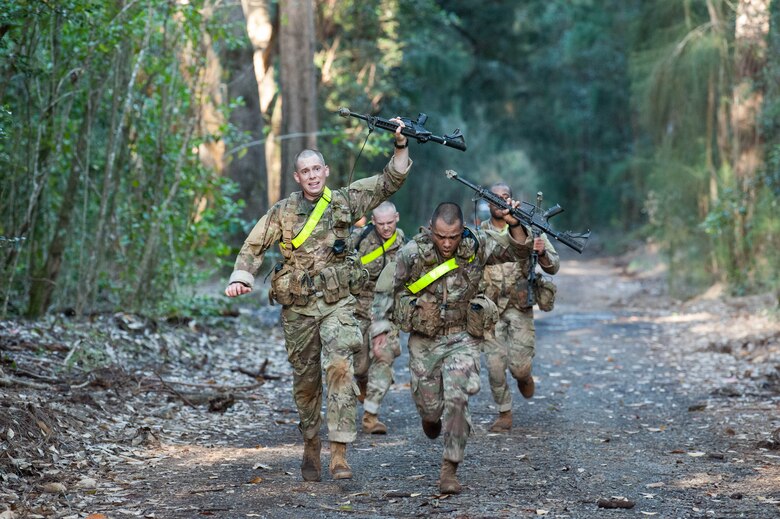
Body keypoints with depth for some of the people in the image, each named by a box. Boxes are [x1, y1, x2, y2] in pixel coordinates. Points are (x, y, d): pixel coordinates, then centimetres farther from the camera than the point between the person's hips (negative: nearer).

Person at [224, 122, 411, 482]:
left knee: (340, 368, -21)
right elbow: (254, 247, 4)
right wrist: (240, 278, -13)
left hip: (337, 303, -1)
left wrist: (401, 145, -9)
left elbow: (390, 181, 4)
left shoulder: (345, 202, 3)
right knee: (305, 381, 9)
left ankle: (339, 453, -23)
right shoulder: (283, 211, 3)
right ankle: (311, 447, 30)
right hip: (297, 307, 1)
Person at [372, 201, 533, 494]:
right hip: (423, 340, 1)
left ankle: (449, 469, -9)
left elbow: (519, 251, -9)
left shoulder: (476, 246, -11)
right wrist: (382, 328, -5)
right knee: (430, 406, 6)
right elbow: (389, 291, -2)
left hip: (462, 337, 0)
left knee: (456, 399, -17)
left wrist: (514, 224, -27)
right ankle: (431, 415, 46)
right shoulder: (412, 254, -14)